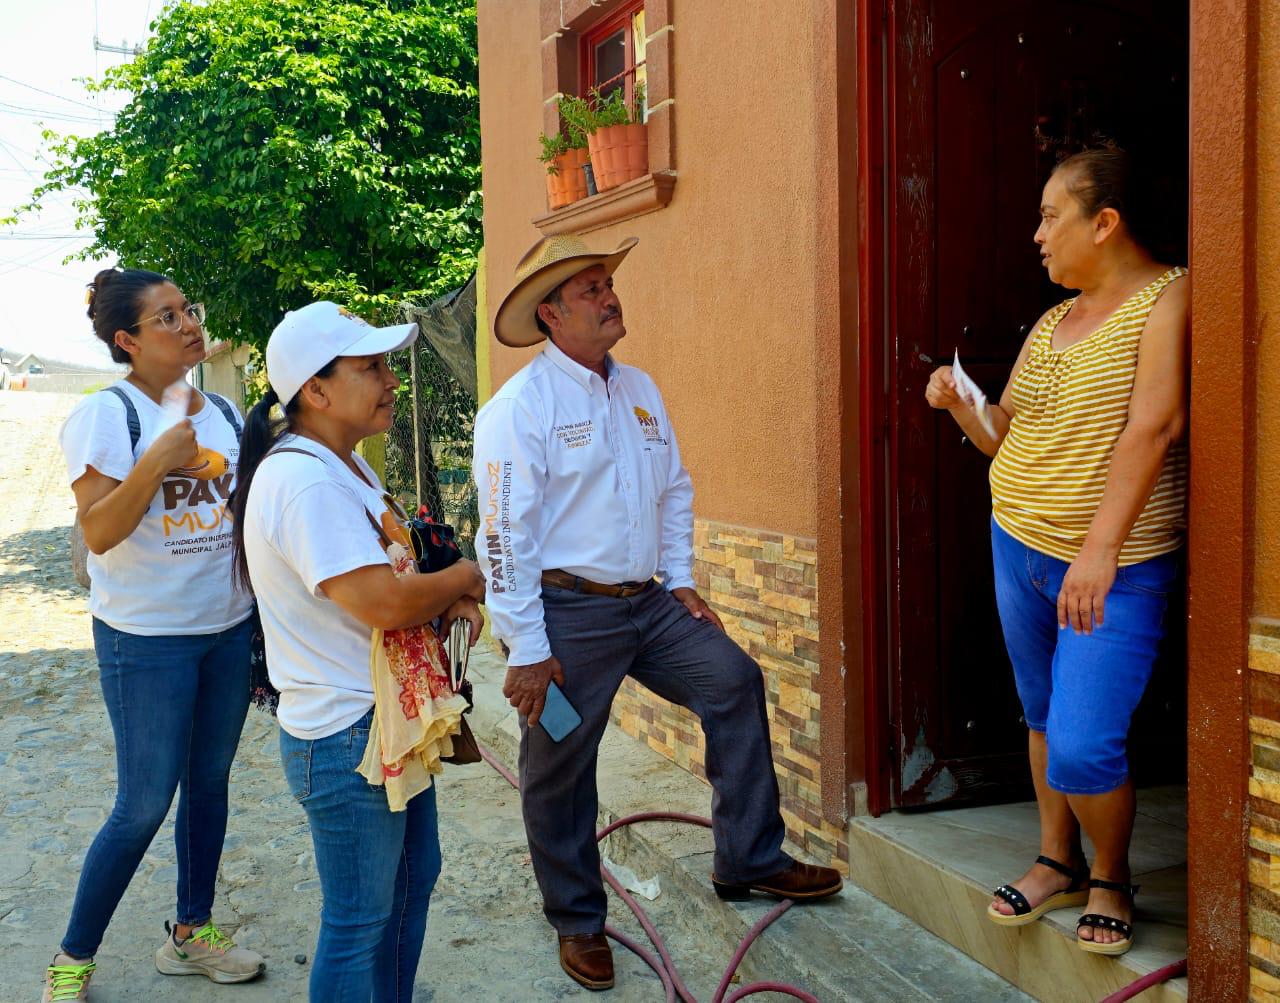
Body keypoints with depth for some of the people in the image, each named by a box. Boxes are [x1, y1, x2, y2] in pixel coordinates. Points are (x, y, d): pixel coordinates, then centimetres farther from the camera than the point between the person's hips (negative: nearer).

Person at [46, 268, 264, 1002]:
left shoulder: (222, 412, 7)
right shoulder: (107, 415, -12)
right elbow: (97, 533, -20)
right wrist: (157, 461, -28)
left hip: (228, 628, 6)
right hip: (147, 637, -6)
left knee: (209, 783, 15)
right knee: (145, 804, -1)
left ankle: (192, 934, 32)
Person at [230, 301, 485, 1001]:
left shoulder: (343, 466, 9)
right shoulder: (303, 479, -24)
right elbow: (381, 603, -31)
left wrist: (448, 602, -2)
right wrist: (462, 579, -12)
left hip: (394, 721, 11)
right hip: (346, 739, -11)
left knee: (412, 879, 23)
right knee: (361, 918, 4)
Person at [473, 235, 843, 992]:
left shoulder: (639, 390, 9)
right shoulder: (520, 407, -13)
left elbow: (674, 490, 17)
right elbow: (505, 535, -16)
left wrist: (681, 581, 10)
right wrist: (526, 651, -17)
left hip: (646, 603, 6)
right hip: (567, 611, -6)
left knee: (736, 682, 1)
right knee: (560, 773, 6)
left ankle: (749, 861, 15)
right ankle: (579, 923, 26)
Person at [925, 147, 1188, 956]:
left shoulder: (1169, 297, -11)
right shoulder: (1051, 323, 12)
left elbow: (1154, 425, -22)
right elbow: (1006, 437, 18)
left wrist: (1099, 550, -29)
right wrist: (959, 402, -2)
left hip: (1117, 569, -7)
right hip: (1019, 548, 7)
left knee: (1082, 748, -10)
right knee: (1043, 718, 15)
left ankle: (1112, 880, 16)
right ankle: (1058, 864, 33)